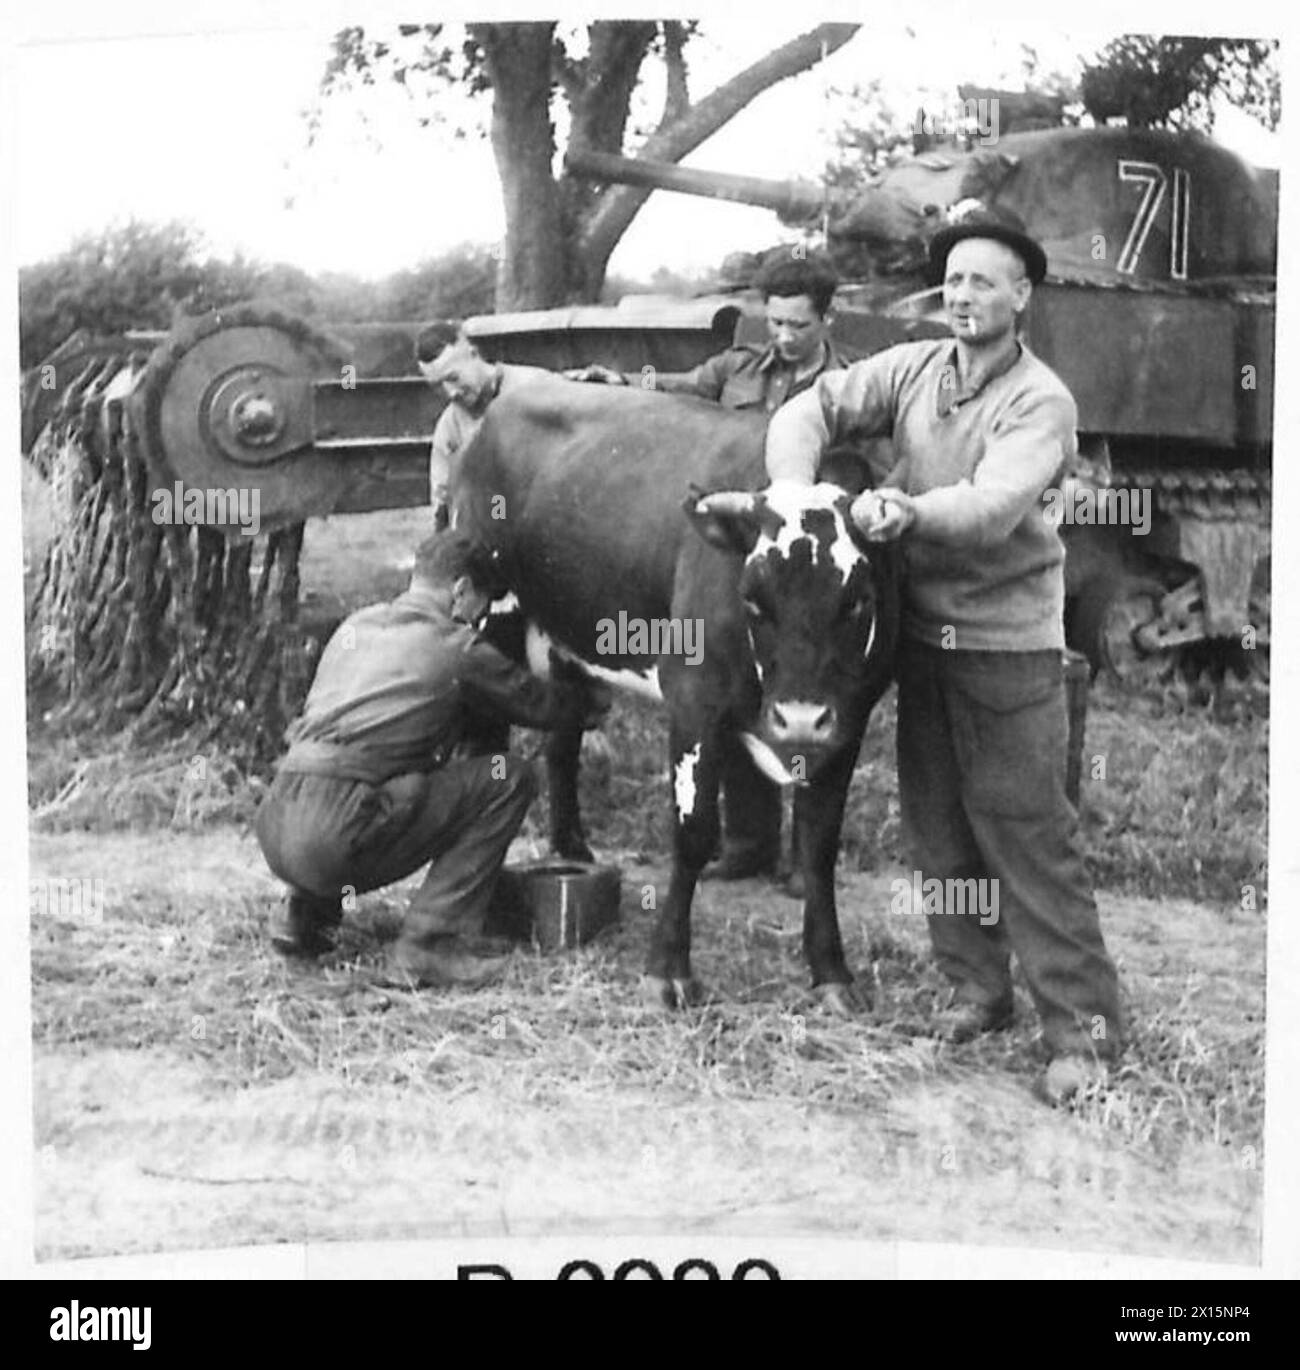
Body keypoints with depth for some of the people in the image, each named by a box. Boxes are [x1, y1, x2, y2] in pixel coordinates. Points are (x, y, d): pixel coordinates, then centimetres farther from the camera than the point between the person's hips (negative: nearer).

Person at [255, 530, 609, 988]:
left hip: (272, 830, 8)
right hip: (335, 840, -7)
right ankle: (427, 945, -2)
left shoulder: (355, 625, 22)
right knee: (508, 780, 1)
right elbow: (539, 705, 16)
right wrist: (593, 700, 39)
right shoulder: (456, 648, 2)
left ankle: (304, 912, 22)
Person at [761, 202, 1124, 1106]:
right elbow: (817, 407, 0)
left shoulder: (1042, 402, -11)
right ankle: (979, 989, 28)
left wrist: (911, 511, -42)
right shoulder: (914, 369, 5)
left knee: (1028, 830, -4)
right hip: (920, 629, 6)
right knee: (938, 825, 13)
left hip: (1010, 640, -5)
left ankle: (1084, 1027, 5)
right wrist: (794, 486, -19)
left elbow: (996, 505, -26)